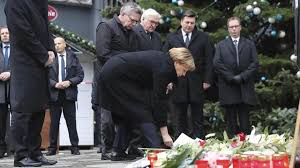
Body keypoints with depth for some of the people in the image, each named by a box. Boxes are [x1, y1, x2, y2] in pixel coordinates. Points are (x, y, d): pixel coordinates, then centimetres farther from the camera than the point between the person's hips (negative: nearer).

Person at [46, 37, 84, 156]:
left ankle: (75, 147, 5)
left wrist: (69, 82, -9)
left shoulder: (73, 58, 7)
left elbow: (80, 75, 5)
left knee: (71, 121, 1)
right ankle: (52, 147, 9)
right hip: (54, 93, 0)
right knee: (54, 122, 4)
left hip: (69, 93, 0)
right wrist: (55, 84, -12)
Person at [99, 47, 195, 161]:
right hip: (116, 77, -10)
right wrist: (164, 133, -16)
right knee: (142, 110, -8)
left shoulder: (163, 59, 8)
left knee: (124, 113, 15)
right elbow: (159, 100, -19)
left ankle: (118, 152, 16)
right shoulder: (163, 67, -18)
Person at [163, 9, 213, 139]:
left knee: (197, 117, 3)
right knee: (180, 116, 6)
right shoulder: (171, 38, 8)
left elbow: (208, 60, 5)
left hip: (197, 83, 0)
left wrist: (207, 80, -2)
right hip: (178, 83, 0)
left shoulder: (203, 37, 8)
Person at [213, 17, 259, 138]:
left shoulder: (249, 44, 12)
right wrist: (231, 77, -9)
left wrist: (242, 76, -9)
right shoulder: (221, 45, 11)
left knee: (245, 119, -2)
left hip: (245, 87, 0)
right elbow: (217, 63, 0)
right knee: (231, 120, 1)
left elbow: (255, 63, 3)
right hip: (228, 88, 0)